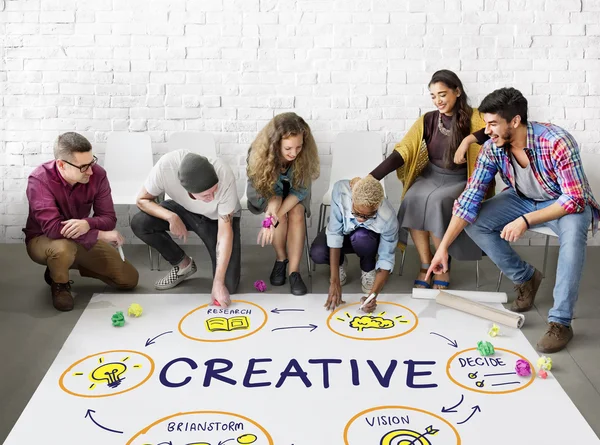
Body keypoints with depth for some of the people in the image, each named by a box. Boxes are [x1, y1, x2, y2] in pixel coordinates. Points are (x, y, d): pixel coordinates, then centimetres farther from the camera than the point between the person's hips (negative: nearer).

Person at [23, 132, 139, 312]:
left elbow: (109, 218, -15)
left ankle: (75, 264, 20)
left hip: (83, 239, 4)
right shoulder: (39, 180, -29)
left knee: (129, 279, -2)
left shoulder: (97, 174, -18)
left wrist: (87, 224, -40)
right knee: (63, 248, -42)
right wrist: (101, 235, -35)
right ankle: (59, 283, -5)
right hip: (43, 240, -4)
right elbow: (52, 228, -37)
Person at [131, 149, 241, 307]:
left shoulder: (224, 176, -39)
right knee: (139, 223, -23)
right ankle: (184, 264, 0)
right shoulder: (166, 165, -36)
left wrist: (218, 282, -35)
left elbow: (225, 233, -32)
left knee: (227, 286, -16)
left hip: (219, 218, -3)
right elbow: (142, 200, -17)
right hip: (184, 210, 3)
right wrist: (171, 217, -35)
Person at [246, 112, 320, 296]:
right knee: (280, 214, -31)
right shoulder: (260, 153, -32)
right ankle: (281, 258, -7)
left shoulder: (305, 154, -30)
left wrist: (275, 217, -38)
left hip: (293, 193, 1)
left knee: (297, 213, -29)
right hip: (265, 192, -1)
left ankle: (294, 271, -23)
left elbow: (300, 190, -25)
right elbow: (271, 190, -22)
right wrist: (272, 211, -44)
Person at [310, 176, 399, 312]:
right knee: (318, 254, -31)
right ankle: (339, 263, 6)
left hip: (369, 238, -1)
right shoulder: (340, 190, -38)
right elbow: (334, 233, -33)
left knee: (361, 237, -38)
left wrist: (373, 295, -42)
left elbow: (386, 260, -27)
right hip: (343, 231, 1)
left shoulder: (388, 218, -37)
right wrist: (334, 282, -36)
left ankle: (368, 269, -3)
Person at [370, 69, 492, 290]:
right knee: (413, 200, -29)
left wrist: (469, 139, -35)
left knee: (436, 202, -33)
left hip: (459, 181, -3)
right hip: (430, 176, 3)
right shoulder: (427, 120, 3)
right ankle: (425, 266, -15)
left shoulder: (472, 117, -4)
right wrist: (371, 178, -17)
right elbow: (401, 152, -6)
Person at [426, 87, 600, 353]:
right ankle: (525, 277, 5)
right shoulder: (492, 148, -18)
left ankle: (560, 322, -29)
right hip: (523, 199, 5)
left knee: (573, 232, -38)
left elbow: (574, 199, -30)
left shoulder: (557, 142, -33)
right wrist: (443, 247, -24)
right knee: (474, 223, -15)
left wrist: (525, 221, -37)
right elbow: (470, 198, -18)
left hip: (568, 203, -5)